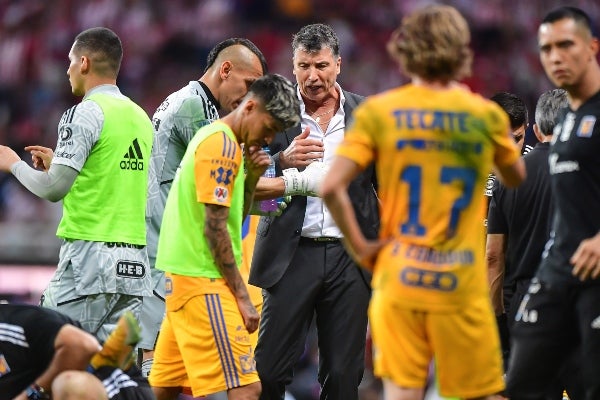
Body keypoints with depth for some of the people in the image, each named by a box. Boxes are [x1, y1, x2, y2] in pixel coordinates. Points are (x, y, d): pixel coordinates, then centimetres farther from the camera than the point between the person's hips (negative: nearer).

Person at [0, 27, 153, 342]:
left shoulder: (85, 114, -8)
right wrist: (59, 163, 26)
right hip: (134, 265, 7)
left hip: (87, 258, -7)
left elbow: (53, 188, -12)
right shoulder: (141, 118, 15)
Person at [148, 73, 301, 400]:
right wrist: (241, 296, -15)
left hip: (181, 275, 10)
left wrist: (252, 178, 5)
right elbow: (215, 228, -17)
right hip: (203, 281, -10)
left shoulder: (213, 136, 17)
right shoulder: (223, 144, -13)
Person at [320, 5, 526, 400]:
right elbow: (516, 177, 19)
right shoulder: (486, 115, 0)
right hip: (462, 283, 0)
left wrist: (359, 245, 0)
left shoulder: (378, 112, -2)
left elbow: (331, 187, -12)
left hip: (398, 278, 0)